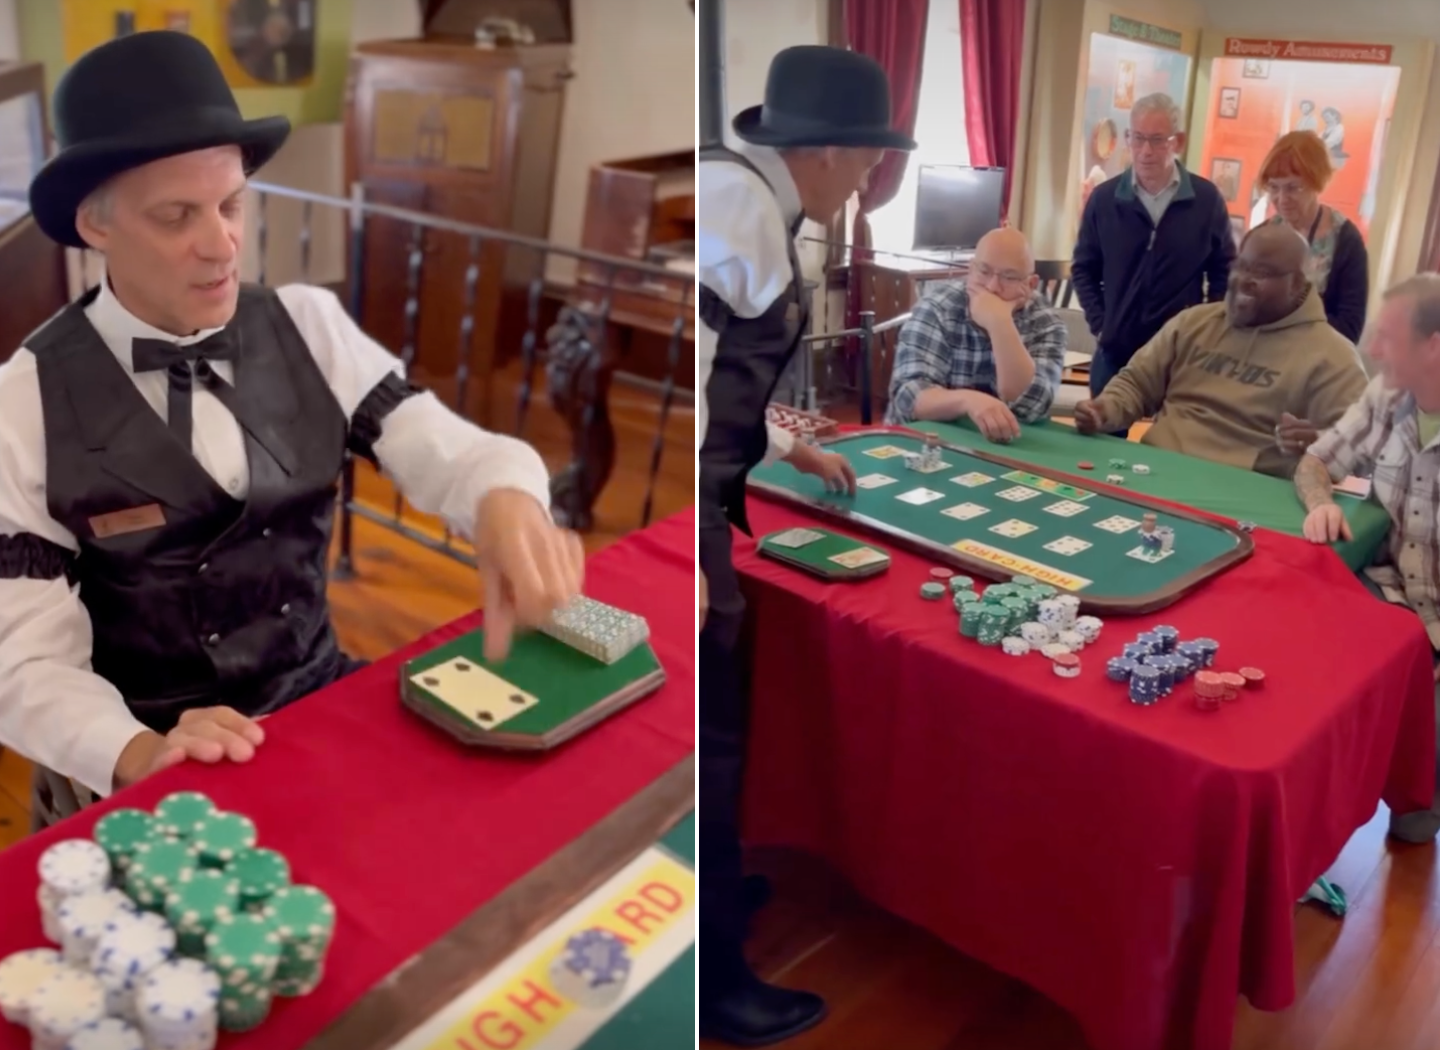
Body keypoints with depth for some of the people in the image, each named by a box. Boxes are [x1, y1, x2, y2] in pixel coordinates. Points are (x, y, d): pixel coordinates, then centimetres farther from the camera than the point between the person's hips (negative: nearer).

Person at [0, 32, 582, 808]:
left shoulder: (309, 327, 0)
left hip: (327, 703, 3)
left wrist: (508, 505, -31)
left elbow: (449, 451, -7)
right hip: (166, 765, -2)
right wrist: (140, 755, -29)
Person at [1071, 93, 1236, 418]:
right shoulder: (1104, 198, -1)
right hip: (1115, 350, 1)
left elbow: (1224, 270, 7)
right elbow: (1083, 269, 8)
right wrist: (1099, 324, 0)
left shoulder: (1206, 199, -2)